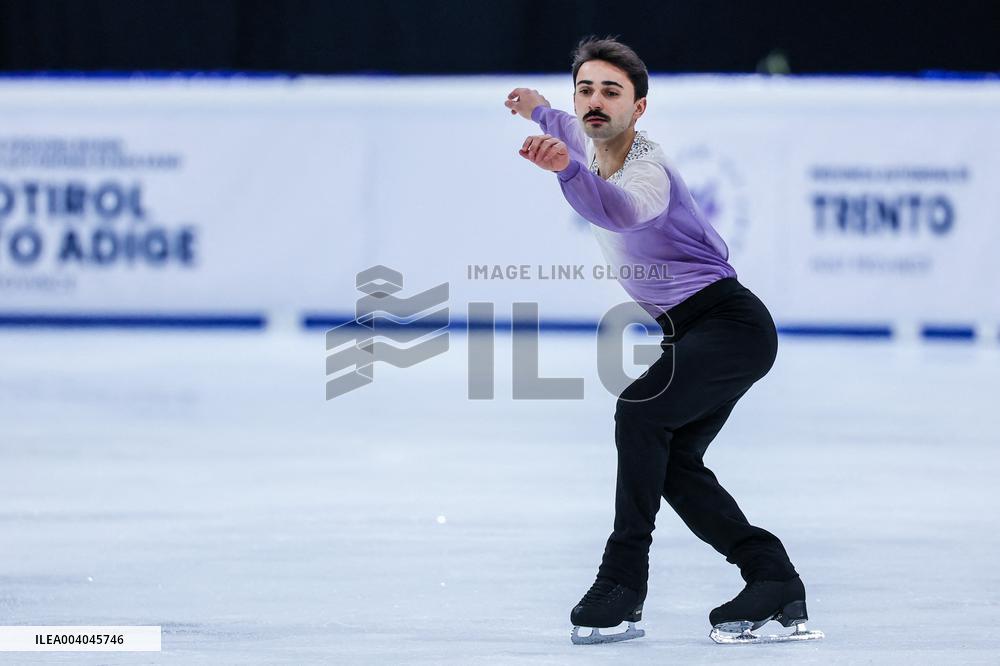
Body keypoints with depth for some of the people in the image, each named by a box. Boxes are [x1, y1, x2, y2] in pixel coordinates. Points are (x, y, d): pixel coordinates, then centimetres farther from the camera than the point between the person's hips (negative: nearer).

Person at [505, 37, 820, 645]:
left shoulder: (647, 168, -23)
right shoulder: (594, 148, 5)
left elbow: (621, 211, -50)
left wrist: (567, 167, -68)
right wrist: (540, 111, 51)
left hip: (731, 321, -11)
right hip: (694, 332, 11)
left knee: (640, 412, -28)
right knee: (673, 466, 5)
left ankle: (623, 588, -29)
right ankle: (777, 586, 8)